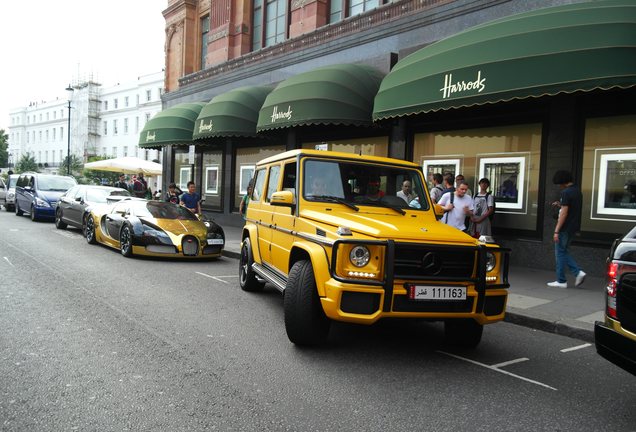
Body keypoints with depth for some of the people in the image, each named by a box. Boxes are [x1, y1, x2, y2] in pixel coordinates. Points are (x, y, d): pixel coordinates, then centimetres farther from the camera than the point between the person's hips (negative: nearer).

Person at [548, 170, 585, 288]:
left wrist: (556, 231, -18)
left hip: (565, 228, -9)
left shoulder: (566, 192, -16)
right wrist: (560, 205, 15)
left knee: (560, 253, 0)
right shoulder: (577, 191, 13)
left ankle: (561, 281, 5)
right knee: (563, 252, 18)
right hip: (573, 227, 9)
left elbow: (564, 213, -20)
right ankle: (578, 272, 8)